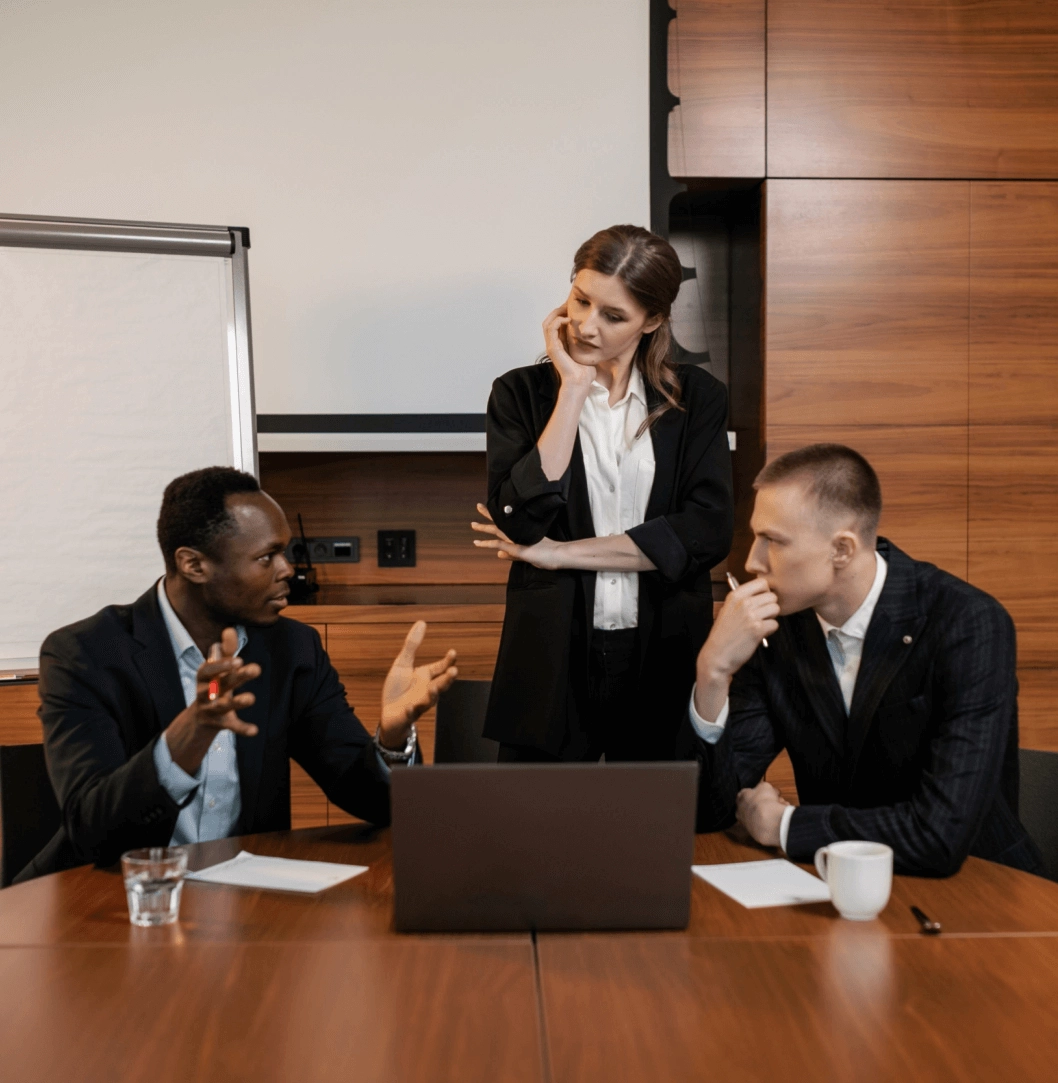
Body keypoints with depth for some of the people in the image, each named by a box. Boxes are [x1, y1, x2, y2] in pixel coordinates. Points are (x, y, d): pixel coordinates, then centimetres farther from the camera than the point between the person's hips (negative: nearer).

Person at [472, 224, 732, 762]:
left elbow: (706, 532, -10)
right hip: (552, 660, 0)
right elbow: (521, 521, -14)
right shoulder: (521, 393, 1)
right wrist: (573, 389, -13)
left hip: (665, 661, 1)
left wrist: (562, 554, -11)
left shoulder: (698, 398, 2)